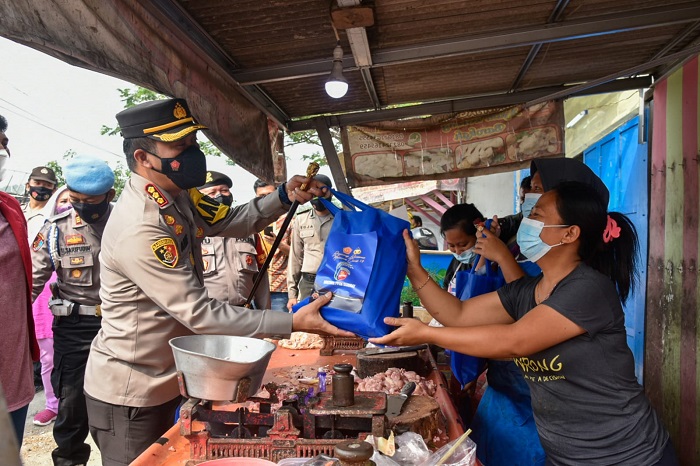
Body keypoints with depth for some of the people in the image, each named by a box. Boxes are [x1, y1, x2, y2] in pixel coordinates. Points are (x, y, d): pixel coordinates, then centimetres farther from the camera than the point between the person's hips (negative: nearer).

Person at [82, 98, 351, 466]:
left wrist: (284, 196, -9)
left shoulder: (178, 197, -3)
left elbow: (230, 221, 9)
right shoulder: (139, 228, -30)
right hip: (129, 395, -8)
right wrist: (294, 322, -30)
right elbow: (200, 314, -30)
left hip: (166, 381, 8)